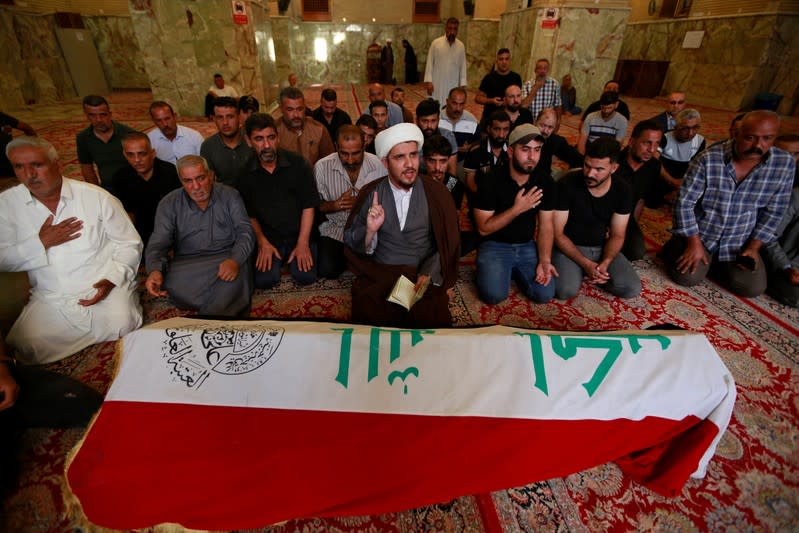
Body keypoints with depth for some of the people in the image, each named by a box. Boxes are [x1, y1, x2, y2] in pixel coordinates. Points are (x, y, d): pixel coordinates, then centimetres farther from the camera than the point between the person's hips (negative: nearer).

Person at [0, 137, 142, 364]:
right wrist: (41, 243, -13)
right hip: (49, 299, 3)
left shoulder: (96, 196, -4)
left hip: (105, 287, -2)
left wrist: (112, 279, -16)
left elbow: (129, 243, -2)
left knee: (121, 328, -29)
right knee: (27, 349, -21)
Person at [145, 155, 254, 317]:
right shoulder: (169, 204, 7)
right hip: (187, 264, 2)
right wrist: (154, 270, -22)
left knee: (240, 271, -36)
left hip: (227, 257, -1)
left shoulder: (229, 196, 5)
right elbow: (158, 243, 2)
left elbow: (245, 231, -4)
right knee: (171, 282, -32)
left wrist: (235, 260, -25)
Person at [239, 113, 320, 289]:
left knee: (306, 276, -18)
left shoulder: (297, 163, -8)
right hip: (267, 237, 1)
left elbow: (308, 206, -7)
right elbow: (249, 213, 5)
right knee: (264, 280, -17)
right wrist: (262, 243, -6)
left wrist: (302, 244, -12)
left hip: (299, 234, 0)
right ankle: (279, 259, 15)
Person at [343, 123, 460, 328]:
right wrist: (370, 230, -18)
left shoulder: (437, 193, 0)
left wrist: (429, 273, -11)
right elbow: (351, 244, 3)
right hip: (378, 273, 0)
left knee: (434, 321, -23)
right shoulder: (370, 194, 2)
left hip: (424, 274, 0)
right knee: (368, 317, -24)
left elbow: (449, 243, 5)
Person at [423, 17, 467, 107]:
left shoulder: (461, 46, 5)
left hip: (453, 85, 2)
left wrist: (462, 84, 2)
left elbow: (463, 66, 8)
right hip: (437, 85, -2)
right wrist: (428, 81, -8)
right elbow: (429, 63, -1)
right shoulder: (436, 43, -2)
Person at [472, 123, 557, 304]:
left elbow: (546, 226, 0)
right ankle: (505, 270, 9)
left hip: (527, 246, 4)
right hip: (495, 246, -3)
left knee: (545, 294, -13)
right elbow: (484, 229, -16)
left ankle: (516, 271, 15)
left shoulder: (545, 182, -2)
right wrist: (517, 208, -25)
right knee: (494, 294, -25)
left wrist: (544, 260, -14)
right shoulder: (491, 181, -16)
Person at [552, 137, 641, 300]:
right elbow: (557, 233, -16)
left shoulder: (623, 191, -6)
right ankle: (582, 270, 5)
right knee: (565, 290, -29)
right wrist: (586, 264, -24)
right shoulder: (566, 184, -19)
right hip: (570, 247, -3)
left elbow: (617, 235, 0)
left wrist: (605, 263, -21)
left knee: (632, 288, -15)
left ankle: (591, 273, 10)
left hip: (602, 248, 4)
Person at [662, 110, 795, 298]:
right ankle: (676, 248, 14)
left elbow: (773, 211, 1)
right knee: (687, 277, -18)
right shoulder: (708, 160, -20)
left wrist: (753, 246, -3)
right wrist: (694, 244, -17)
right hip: (699, 234, -3)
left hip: (740, 242, 4)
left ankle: (714, 261, 22)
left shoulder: (785, 164, -8)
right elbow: (684, 203, -17)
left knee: (752, 288, -5)